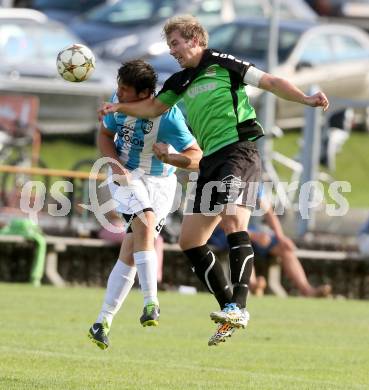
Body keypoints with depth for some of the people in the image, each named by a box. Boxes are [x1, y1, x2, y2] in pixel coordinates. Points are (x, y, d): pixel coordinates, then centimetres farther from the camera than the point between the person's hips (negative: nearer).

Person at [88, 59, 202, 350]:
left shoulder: (168, 115, -22)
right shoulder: (119, 102, -9)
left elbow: (197, 157, -21)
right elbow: (105, 135, 9)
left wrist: (169, 157, -41)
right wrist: (115, 164, -9)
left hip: (159, 183, -2)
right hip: (126, 176, 2)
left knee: (129, 254, -8)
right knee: (145, 222, -29)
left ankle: (103, 322, 2)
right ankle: (151, 302, -32)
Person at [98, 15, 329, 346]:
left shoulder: (222, 65, 0)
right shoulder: (181, 82, 20)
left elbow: (270, 82, -3)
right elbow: (154, 107, 34)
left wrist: (306, 99, -16)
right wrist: (119, 107, 19)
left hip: (238, 150, -9)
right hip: (211, 161, 9)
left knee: (233, 222, -28)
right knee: (189, 241, 5)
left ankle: (238, 307, -33)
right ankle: (231, 310, 9)